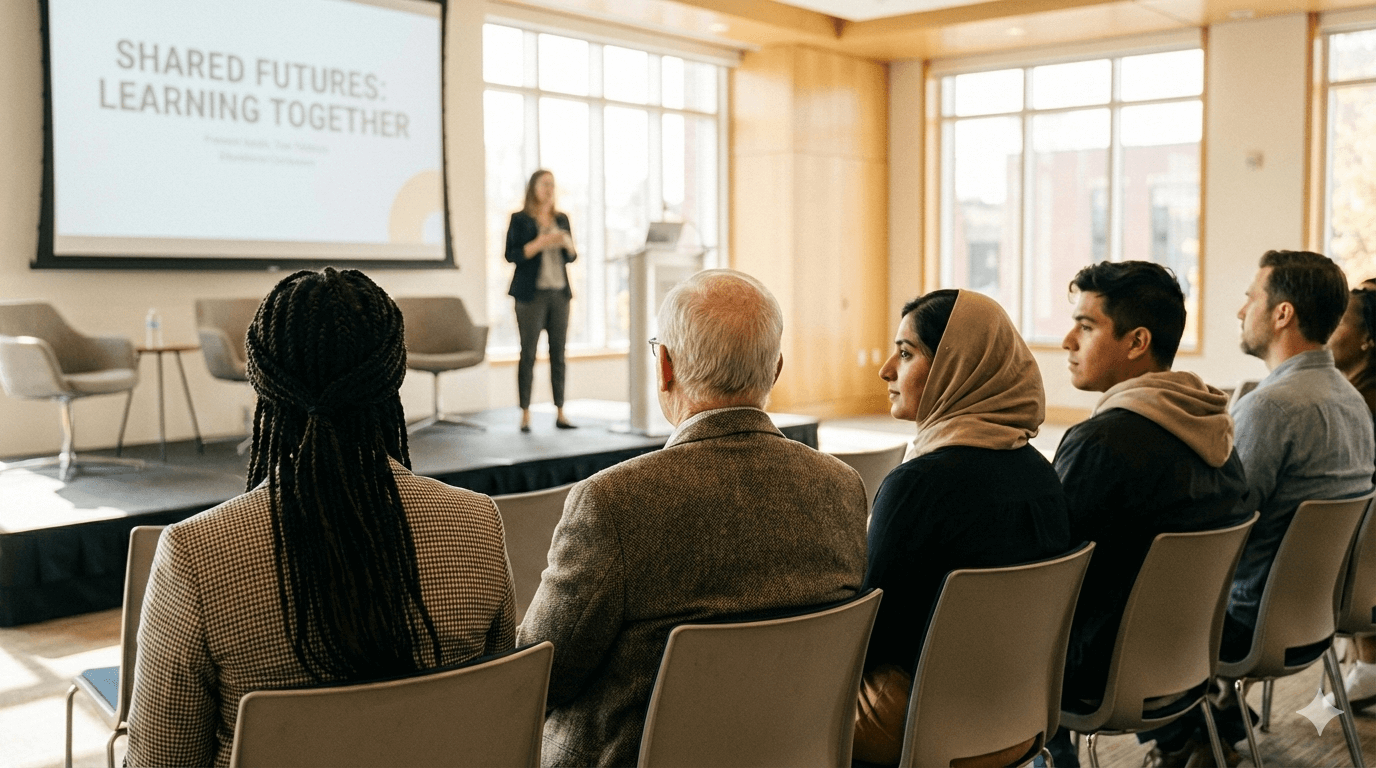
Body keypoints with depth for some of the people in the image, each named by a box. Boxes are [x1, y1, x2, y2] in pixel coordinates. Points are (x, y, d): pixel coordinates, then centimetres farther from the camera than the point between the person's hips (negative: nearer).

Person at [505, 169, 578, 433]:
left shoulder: (562, 219, 13)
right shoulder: (520, 220, -1)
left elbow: (571, 257, 16)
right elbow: (511, 255, -7)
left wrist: (567, 243, -6)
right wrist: (539, 243, -18)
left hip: (559, 293, 5)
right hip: (531, 293, -4)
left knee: (558, 353, 4)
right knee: (528, 354, -4)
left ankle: (560, 414, 8)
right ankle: (525, 416, 0)